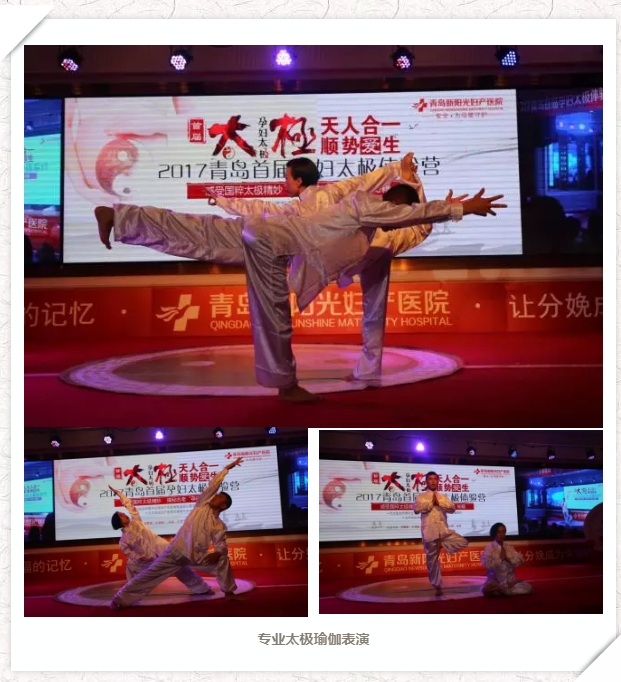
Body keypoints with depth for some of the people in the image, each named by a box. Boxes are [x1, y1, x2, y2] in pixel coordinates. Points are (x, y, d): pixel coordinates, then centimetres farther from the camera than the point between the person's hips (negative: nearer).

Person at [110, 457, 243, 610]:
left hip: (198, 557, 2)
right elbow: (214, 484, -1)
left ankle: (228, 592, 5)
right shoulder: (202, 504, 1)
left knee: (223, 559, -14)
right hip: (176, 551, -2)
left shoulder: (220, 526, 3)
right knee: (149, 575, -8)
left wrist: (217, 554, -27)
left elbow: (222, 546, -3)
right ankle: (120, 599, 1)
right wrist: (228, 468, 2)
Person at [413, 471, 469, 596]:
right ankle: (437, 586, 15)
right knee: (432, 561, 1)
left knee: (463, 542, -17)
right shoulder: (421, 497, 6)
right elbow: (416, 509, -12)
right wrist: (431, 503, -8)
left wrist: (439, 503, -10)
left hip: (443, 531, 3)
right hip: (429, 532, -3)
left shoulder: (443, 497, 14)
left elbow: (452, 509, 0)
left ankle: (441, 545, -1)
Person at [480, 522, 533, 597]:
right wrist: (500, 559, -16)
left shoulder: (509, 548, 10)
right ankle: (510, 586, -11)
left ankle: (501, 590, -9)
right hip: (495, 581, -3)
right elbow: (486, 564, -21)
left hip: (510, 579, 4)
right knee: (486, 589, -36)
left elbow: (521, 560, 0)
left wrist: (508, 559, -12)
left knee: (527, 587, -21)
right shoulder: (489, 549, -5)